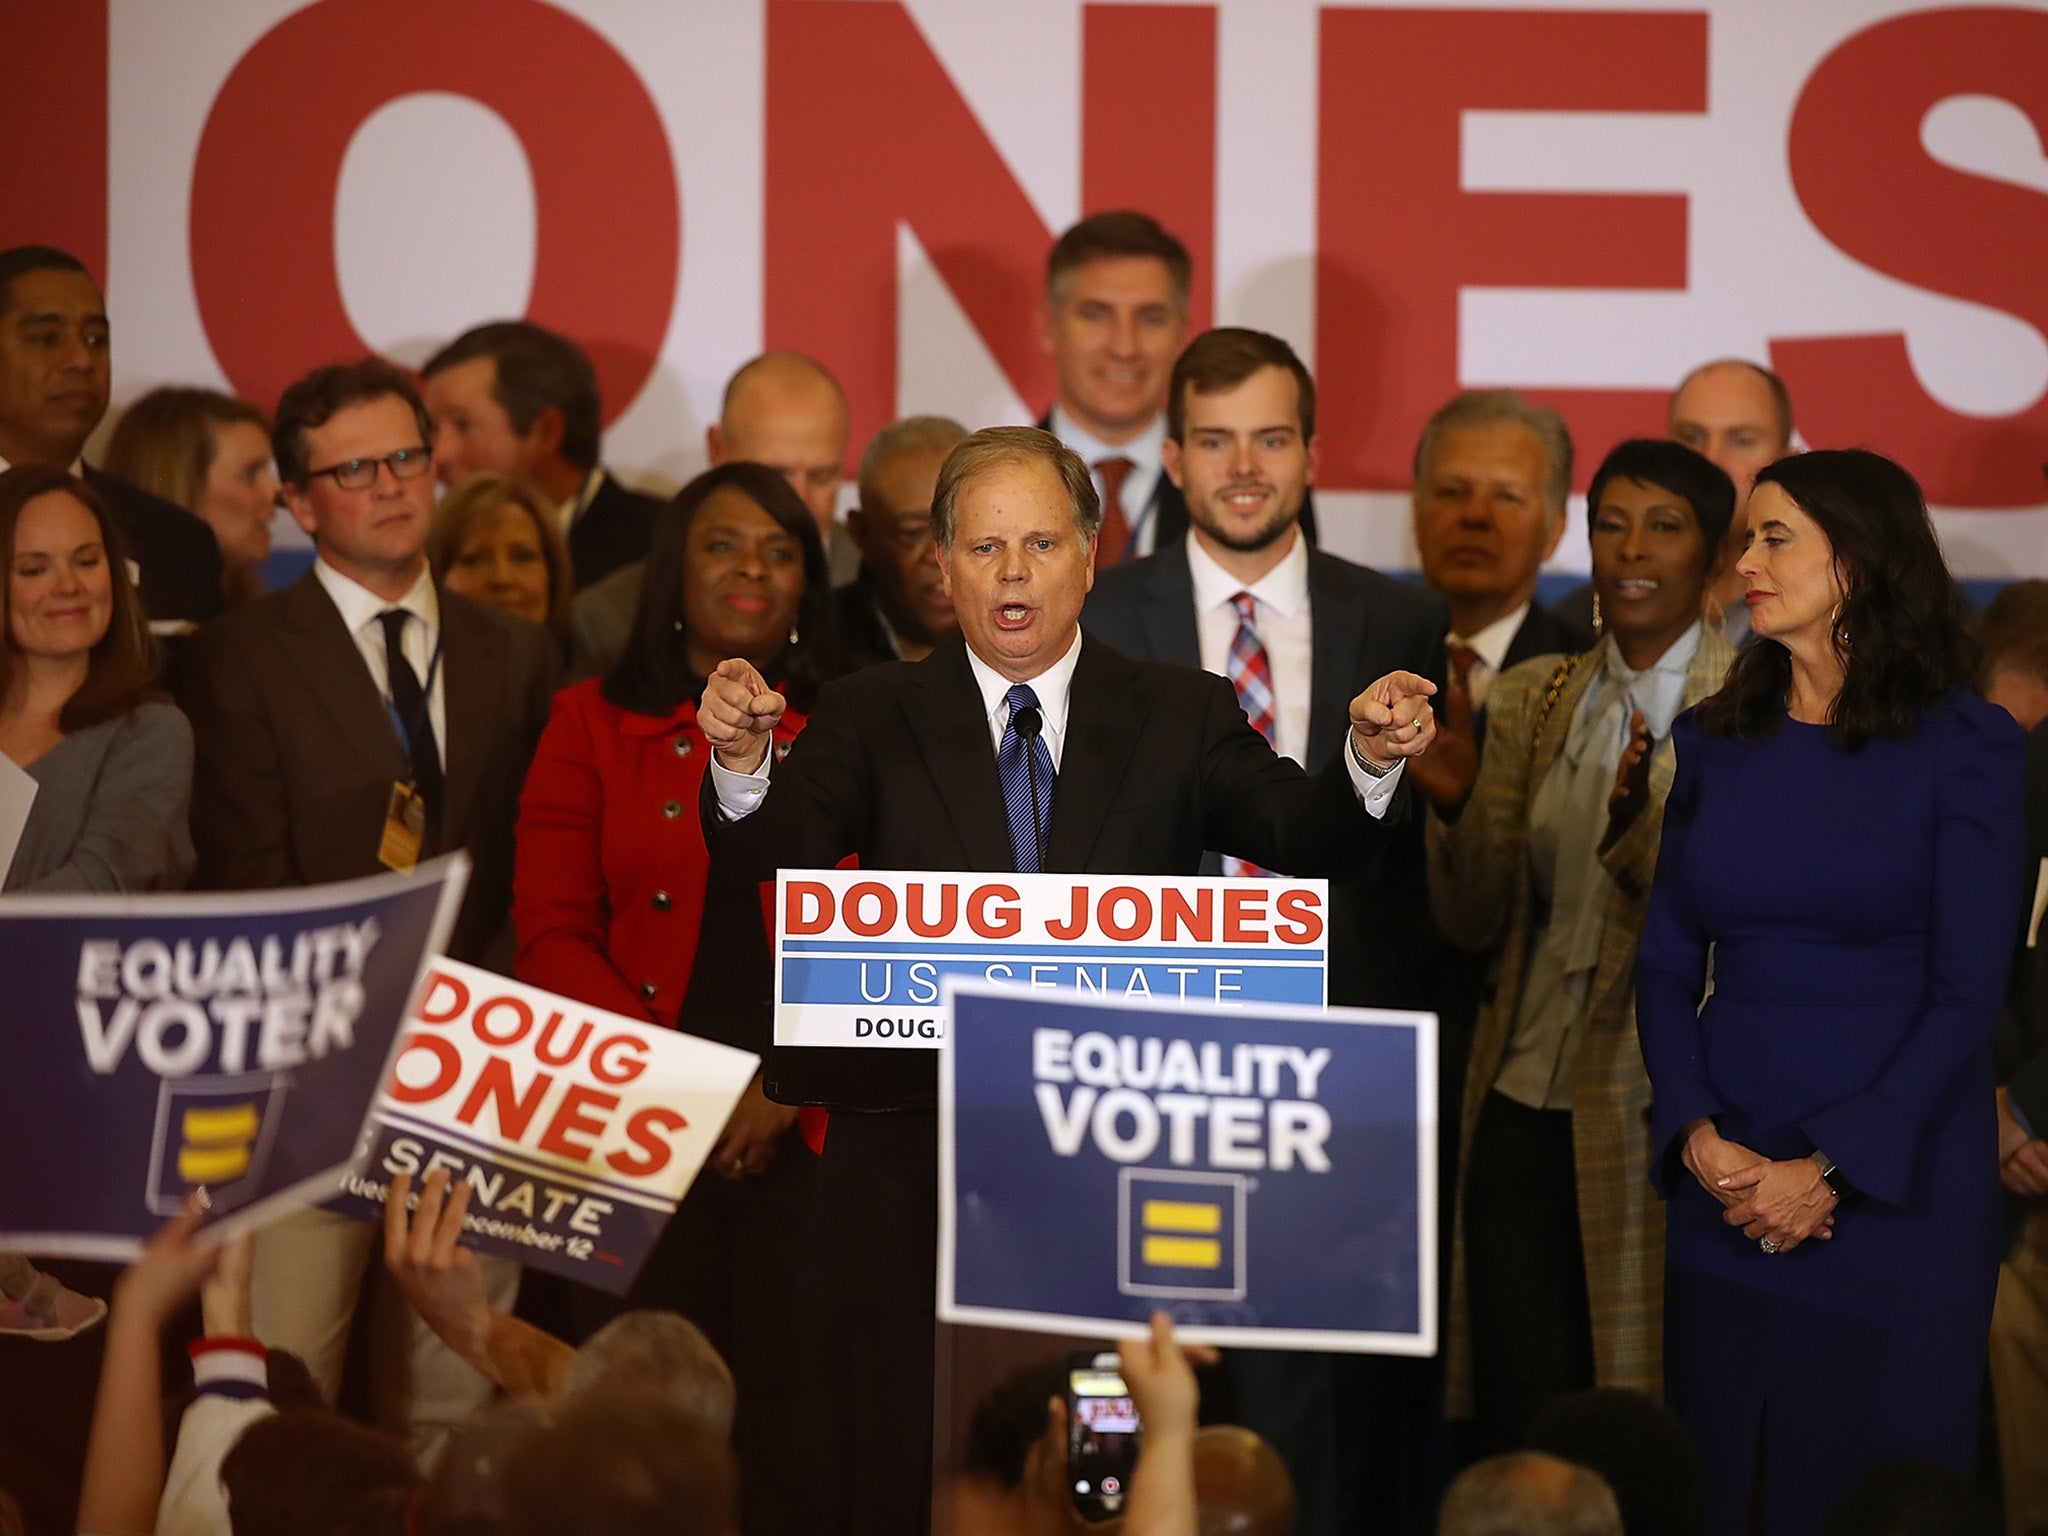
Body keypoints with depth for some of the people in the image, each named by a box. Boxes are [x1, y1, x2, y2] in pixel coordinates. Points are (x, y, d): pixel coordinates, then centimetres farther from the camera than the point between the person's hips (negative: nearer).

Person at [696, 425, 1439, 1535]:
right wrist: (744, 764, -32)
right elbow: (775, 850, -9)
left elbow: (1302, 837, -5)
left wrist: (1372, 765, -27)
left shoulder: (1182, 719, 9)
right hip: (912, 1184, 0)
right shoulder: (873, 719, 7)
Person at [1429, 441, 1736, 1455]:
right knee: (1515, 1422, 3)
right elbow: (1474, 922, 7)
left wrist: (1642, 826, -26)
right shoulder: (1532, 699, 12)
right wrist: (1453, 794, -11)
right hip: (1525, 1106, 4)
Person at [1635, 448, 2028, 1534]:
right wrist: (1698, 1139, -9)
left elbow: (1967, 991, -10)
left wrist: (1831, 1170, -16)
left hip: (1894, 1184, -4)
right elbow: (1665, 964, 7)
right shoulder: (1715, 742, 9)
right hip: (1723, 1185, 4)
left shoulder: (1959, 745, -5)